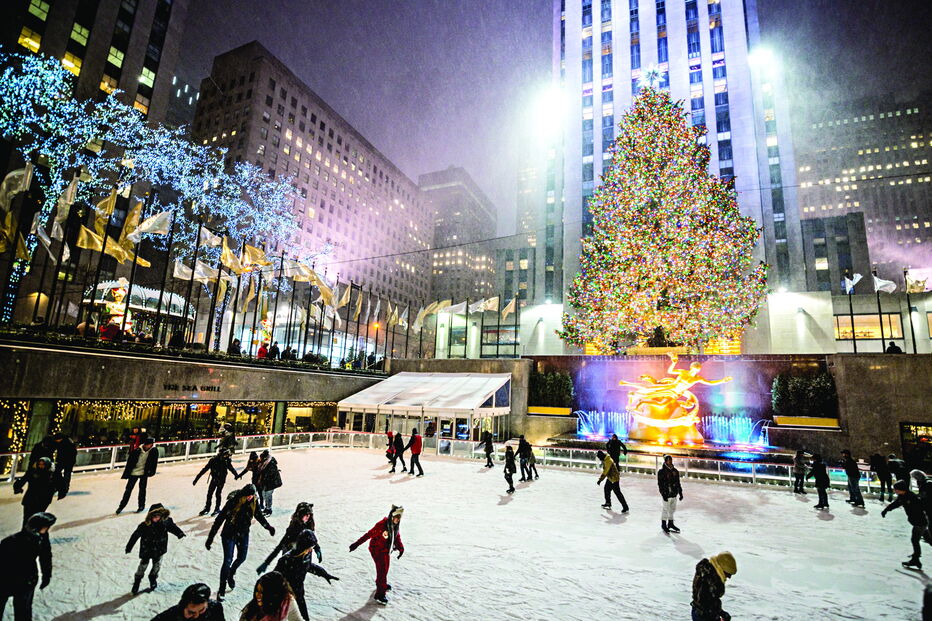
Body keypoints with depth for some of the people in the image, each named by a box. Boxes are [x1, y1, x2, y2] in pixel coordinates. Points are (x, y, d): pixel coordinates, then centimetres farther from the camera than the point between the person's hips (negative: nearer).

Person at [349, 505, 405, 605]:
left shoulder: (396, 526, -7)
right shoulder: (382, 525, -31)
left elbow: (397, 537, 8)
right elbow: (369, 534, -29)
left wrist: (401, 548, 1)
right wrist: (356, 544, -27)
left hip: (387, 550, 8)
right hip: (377, 550, -7)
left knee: (385, 568, 24)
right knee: (382, 570, -7)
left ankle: (382, 583, 49)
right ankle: (380, 594, 5)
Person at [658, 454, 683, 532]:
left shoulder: (675, 471, 7)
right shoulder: (661, 472, -12)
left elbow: (678, 483, 14)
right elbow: (660, 484, -12)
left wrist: (680, 493, 13)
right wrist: (663, 494, -17)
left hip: (674, 494, 6)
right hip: (667, 494, -6)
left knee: (672, 509, 16)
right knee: (666, 509, 2)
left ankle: (670, 523, 33)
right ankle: (663, 524, 18)